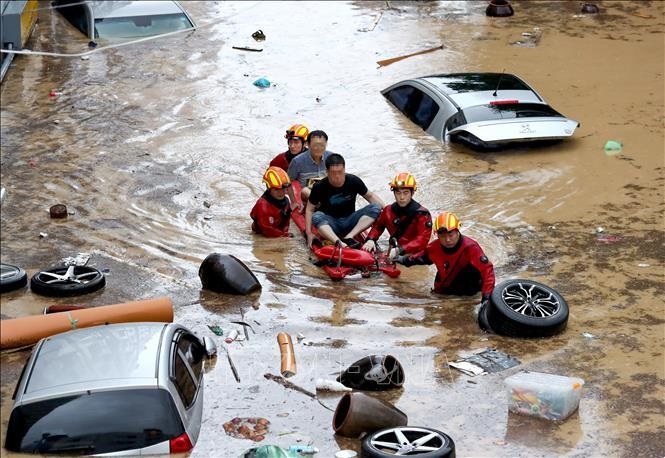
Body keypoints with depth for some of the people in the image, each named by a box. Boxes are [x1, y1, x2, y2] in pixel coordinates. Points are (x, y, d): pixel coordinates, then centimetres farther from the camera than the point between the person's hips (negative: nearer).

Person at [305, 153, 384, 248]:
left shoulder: (354, 181, -6)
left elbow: (370, 196, 5)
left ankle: (349, 237, -31)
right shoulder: (319, 187, -11)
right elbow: (310, 209, -5)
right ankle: (339, 243, -54)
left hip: (350, 221, 2)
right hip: (330, 223, -2)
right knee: (317, 216, -34)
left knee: (375, 208, -20)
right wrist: (309, 233, -13)